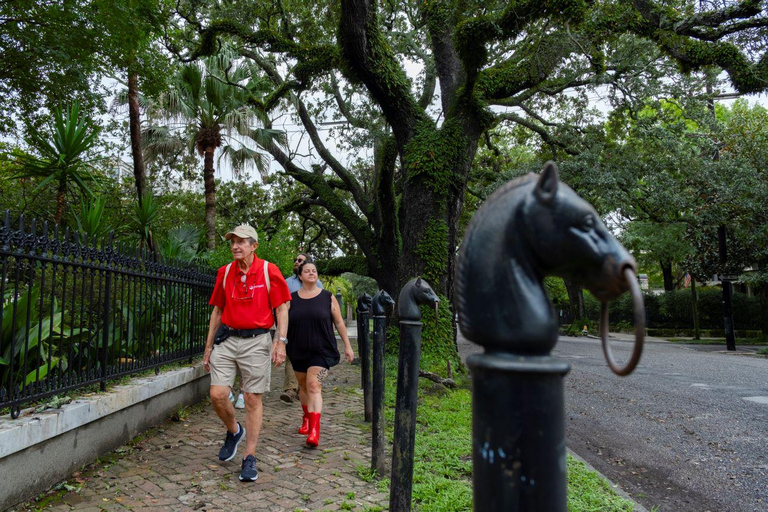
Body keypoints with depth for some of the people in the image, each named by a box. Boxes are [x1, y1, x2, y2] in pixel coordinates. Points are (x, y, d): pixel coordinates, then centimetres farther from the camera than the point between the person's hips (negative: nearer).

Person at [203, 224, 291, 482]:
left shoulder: (268, 270, -4)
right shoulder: (225, 272, 8)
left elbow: (282, 308, -2)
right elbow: (217, 310, 15)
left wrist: (280, 341, -12)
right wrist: (208, 346, 15)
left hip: (256, 341, -3)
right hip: (227, 339, 4)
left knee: (253, 400, 2)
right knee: (217, 395, -4)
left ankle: (249, 458, 14)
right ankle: (234, 431, 27)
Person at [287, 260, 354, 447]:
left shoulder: (328, 297, 0)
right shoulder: (292, 298, 4)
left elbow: (339, 322, 4)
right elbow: (284, 323, 10)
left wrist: (347, 346, 3)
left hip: (321, 350, -3)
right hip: (298, 351, 3)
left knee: (314, 385, -15)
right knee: (304, 385, 15)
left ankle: (314, 430, -18)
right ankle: (306, 419, 39)